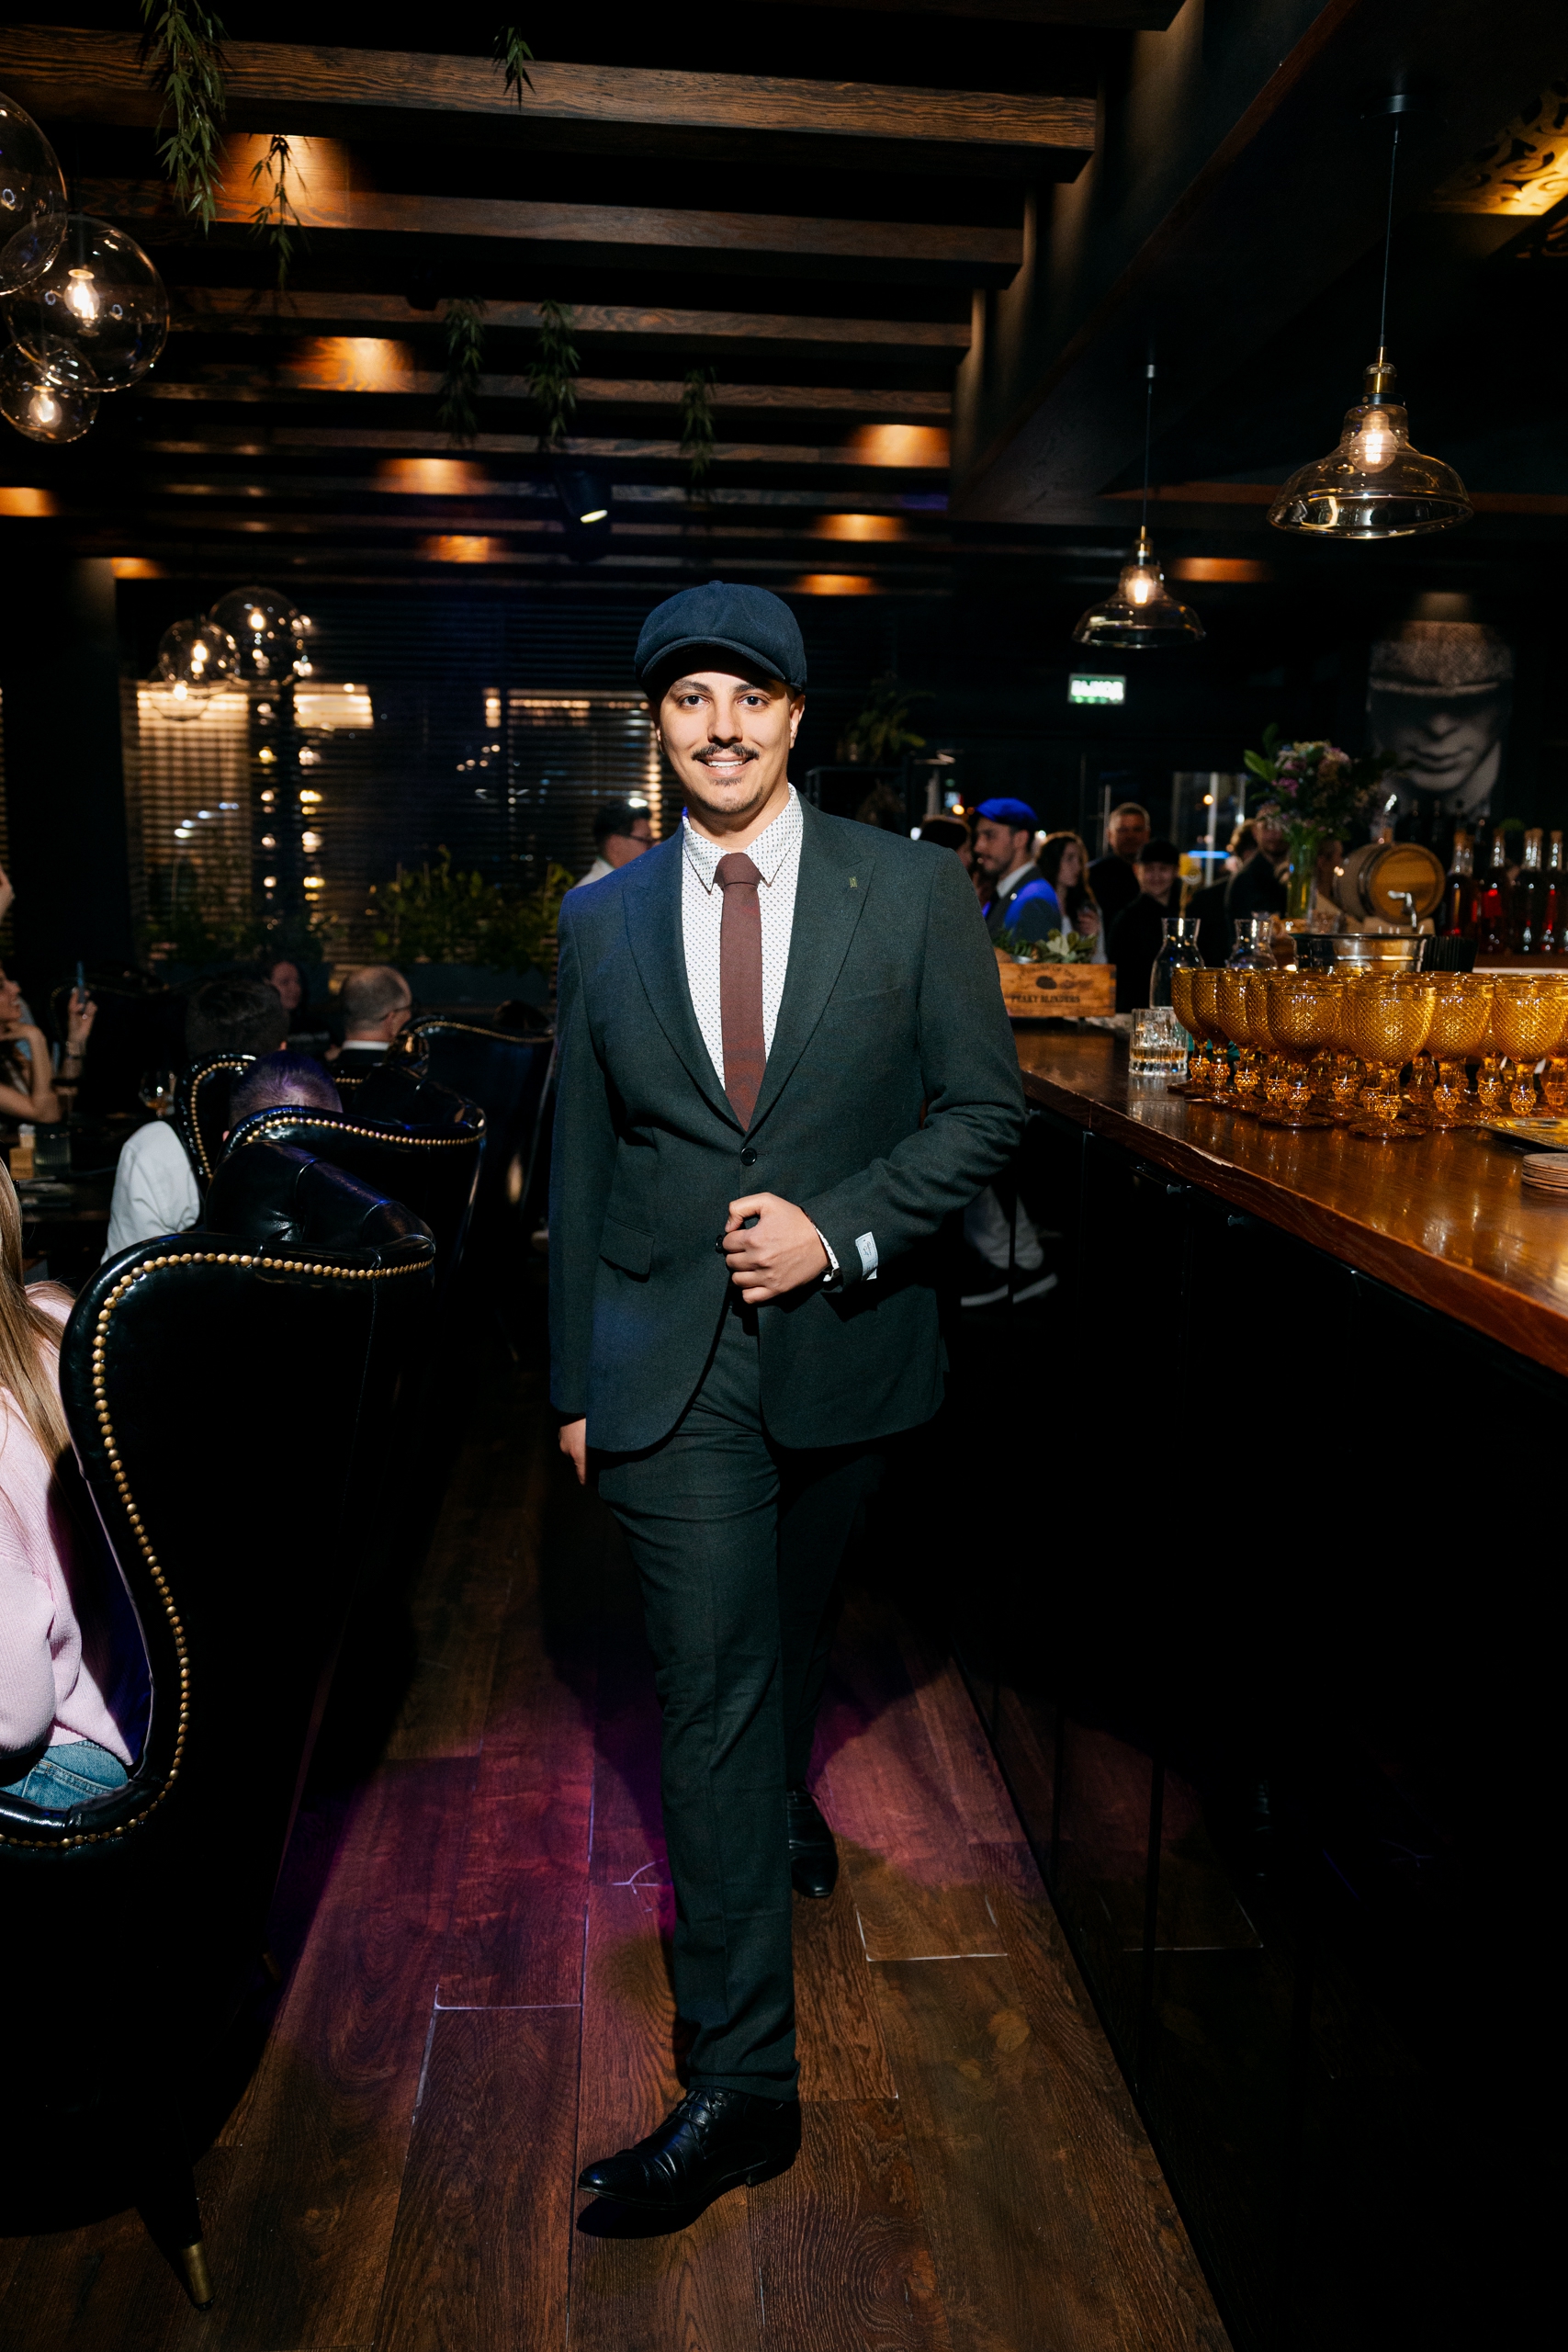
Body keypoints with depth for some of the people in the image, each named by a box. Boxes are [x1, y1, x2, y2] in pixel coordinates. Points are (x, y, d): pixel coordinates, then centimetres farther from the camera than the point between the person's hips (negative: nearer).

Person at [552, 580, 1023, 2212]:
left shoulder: (913, 890, -4)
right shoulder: (603, 919, 2)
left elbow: (986, 1108, -2)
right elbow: (580, 1161, 6)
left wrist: (839, 1229, -17)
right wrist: (576, 1380, 8)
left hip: (844, 1338, 0)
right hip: (670, 1364, 0)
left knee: (791, 1625, 23)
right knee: (709, 1684, -1)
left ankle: (776, 1798, 55)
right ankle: (741, 2082, 10)